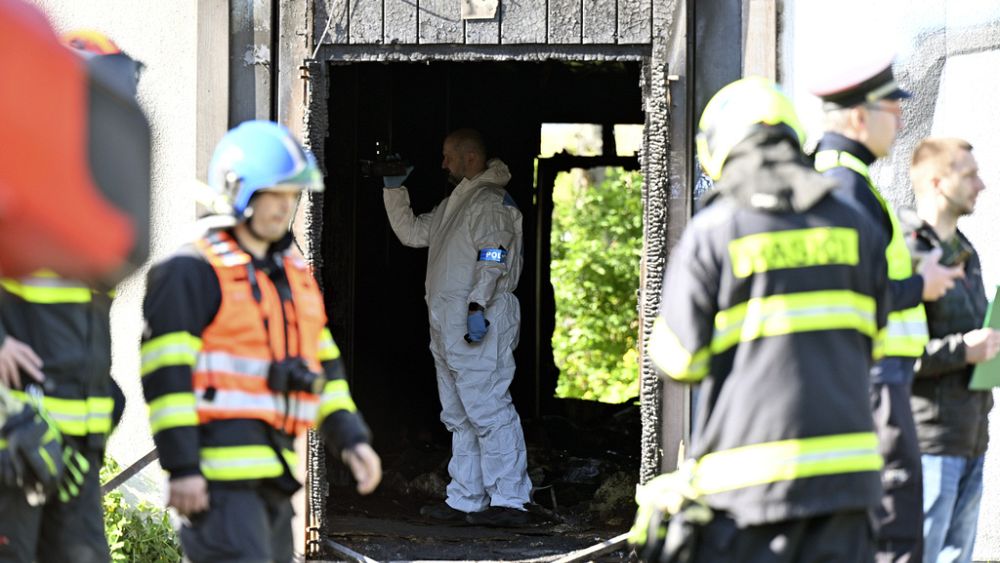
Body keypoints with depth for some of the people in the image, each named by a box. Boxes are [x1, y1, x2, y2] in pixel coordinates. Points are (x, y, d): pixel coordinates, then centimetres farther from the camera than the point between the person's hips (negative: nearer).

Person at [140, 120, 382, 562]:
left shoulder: (294, 274, 19)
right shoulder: (192, 272, -8)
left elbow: (323, 366, 23)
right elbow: (166, 373, -14)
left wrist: (350, 438, 11)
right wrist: (182, 468, -19)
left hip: (272, 469, 9)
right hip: (220, 470, -9)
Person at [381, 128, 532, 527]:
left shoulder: (489, 201, -9)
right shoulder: (454, 203, 23)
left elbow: (493, 259, -18)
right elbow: (411, 232, 29)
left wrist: (478, 306, -26)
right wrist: (394, 189, 22)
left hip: (480, 324, -11)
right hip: (448, 328, 11)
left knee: (488, 410, -13)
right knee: (459, 417, 12)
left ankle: (509, 501, -15)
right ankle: (465, 500, 16)